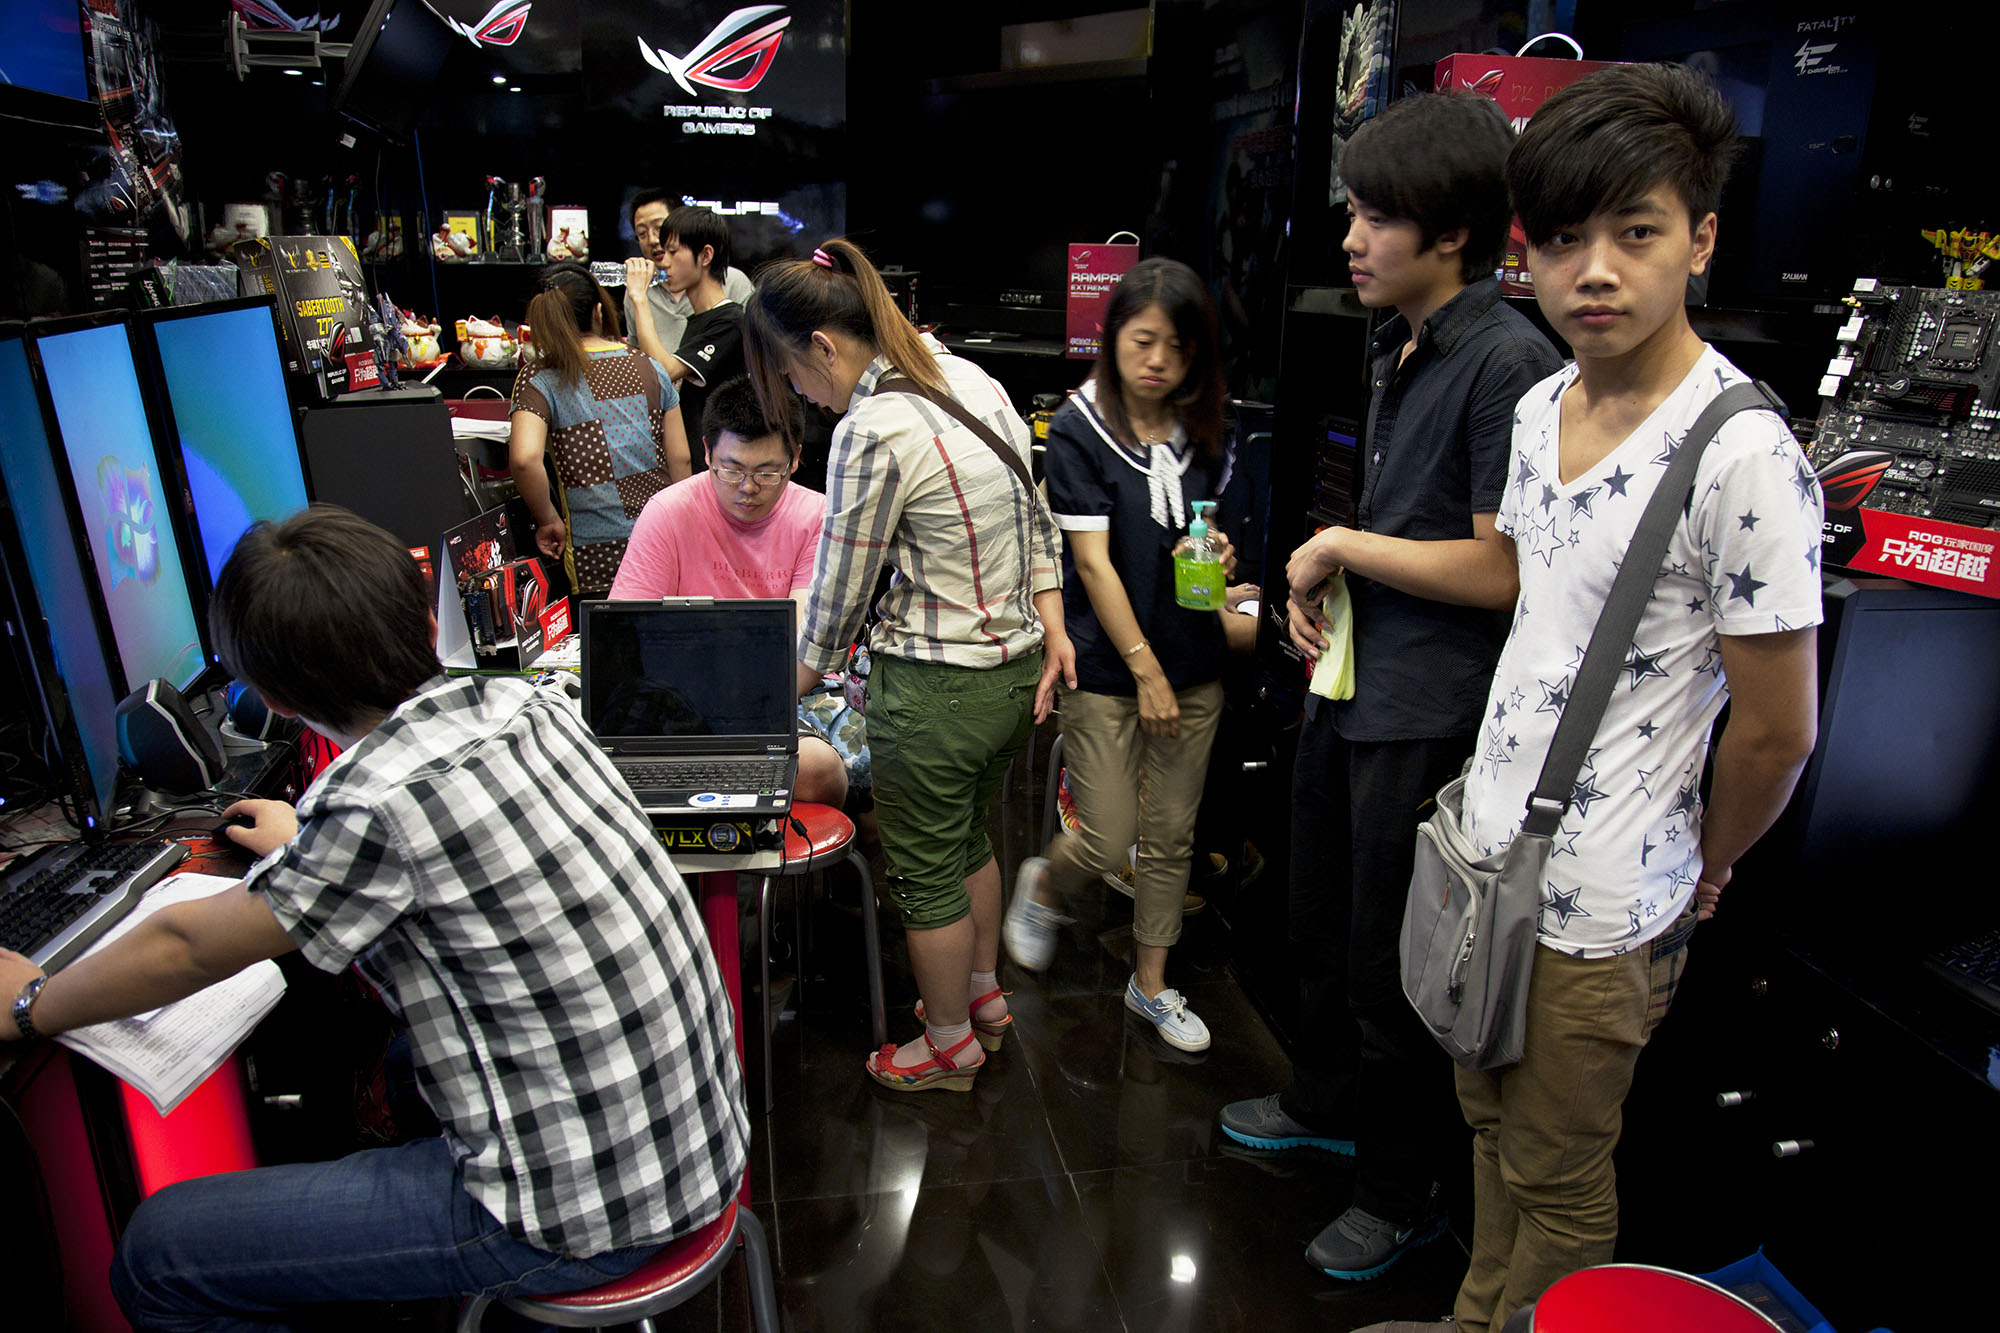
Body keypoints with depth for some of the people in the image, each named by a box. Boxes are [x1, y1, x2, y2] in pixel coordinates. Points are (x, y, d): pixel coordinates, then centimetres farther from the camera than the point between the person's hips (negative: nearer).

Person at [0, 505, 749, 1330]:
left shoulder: (378, 803, -24)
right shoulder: (524, 702, -2)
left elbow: (191, 948, -6)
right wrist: (307, 851, 36)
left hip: (588, 1208, -8)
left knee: (155, 1258, 5)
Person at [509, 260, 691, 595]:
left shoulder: (538, 381, -5)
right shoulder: (649, 369, 4)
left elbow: (524, 458, -22)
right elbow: (680, 459, 6)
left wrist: (548, 520, -6)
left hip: (596, 556, -2)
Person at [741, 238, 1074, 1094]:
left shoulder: (872, 433, -21)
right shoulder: (969, 376, 5)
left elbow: (839, 597, -13)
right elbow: (1035, 517, 9)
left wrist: (785, 693, 3)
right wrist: (1051, 626, 8)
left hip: (934, 688, -8)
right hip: (1019, 668, 9)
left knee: (927, 874, 13)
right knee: (969, 838, 28)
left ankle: (948, 1045, 34)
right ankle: (983, 993, 48)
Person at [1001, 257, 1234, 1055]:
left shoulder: (1200, 430, 5)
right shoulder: (1080, 428, -9)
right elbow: (1094, 563, -12)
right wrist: (1146, 671, -13)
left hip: (1194, 663, 5)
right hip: (1108, 668, -5)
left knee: (1172, 836, 11)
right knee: (1106, 843, -2)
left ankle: (1150, 982, 29)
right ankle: (1042, 887, 32)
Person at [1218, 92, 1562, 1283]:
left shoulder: (1509, 362, -19)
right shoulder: (1402, 352, 11)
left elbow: (1500, 570, -23)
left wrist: (1339, 544, -15)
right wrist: (1316, 585, 4)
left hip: (1427, 721, -9)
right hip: (1348, 687, 9)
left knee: (1392, 971, 7)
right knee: (1324, 927, 24)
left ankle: (1402, 1195, 30)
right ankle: (1325, 1103, 48)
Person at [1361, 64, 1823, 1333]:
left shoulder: (1744, 454, -23)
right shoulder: (1541, 407, 2)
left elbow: (1778, 726, -16)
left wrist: (1707, 867, -1)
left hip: (1599, 907, -7)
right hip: (1490, 847, 8)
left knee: (1555, 1179, 13)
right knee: (1492, 1120, 25)